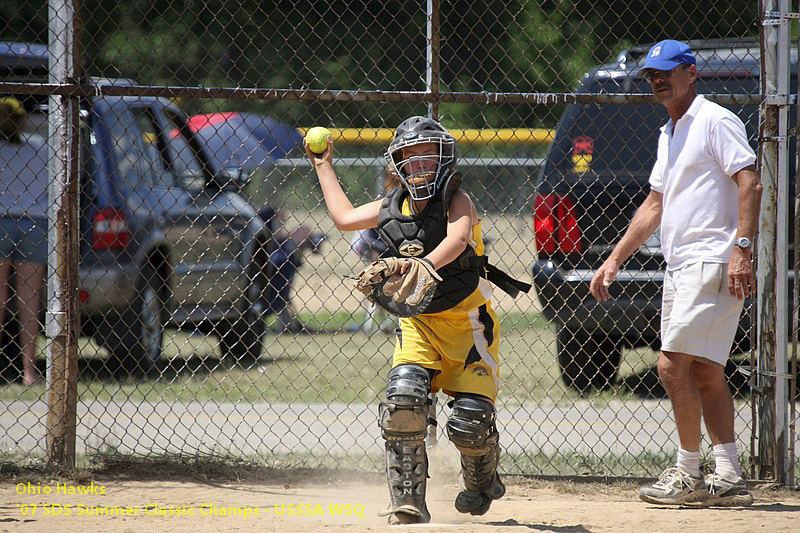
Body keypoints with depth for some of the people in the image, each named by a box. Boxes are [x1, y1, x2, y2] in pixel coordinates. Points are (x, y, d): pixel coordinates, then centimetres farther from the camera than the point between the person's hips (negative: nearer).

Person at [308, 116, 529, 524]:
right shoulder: (393, 206, 6)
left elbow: (458, 238, -33)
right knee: (402, 398, -22)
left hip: (468, 322, -4)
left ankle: (482, 482, 27)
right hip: (418, 322, 4)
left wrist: (428, 264, -52)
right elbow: (344, 217, 24)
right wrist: (324, 167, 29)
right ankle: (407, 504, -14)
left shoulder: (456, 200, -10)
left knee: (470, 421, -9)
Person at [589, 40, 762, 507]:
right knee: (705, 373, 7)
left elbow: (749, 184, -16)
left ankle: (689, 473, -7)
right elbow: (655, 206, 28)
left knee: (674, 365, -13)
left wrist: (742, 249, -26)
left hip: (712, 263, -10)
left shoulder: (716, 121, -7)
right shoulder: (669, 134, 22)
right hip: (680, 270, 10)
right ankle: (729, 478, 8)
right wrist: (614, 261, 24)